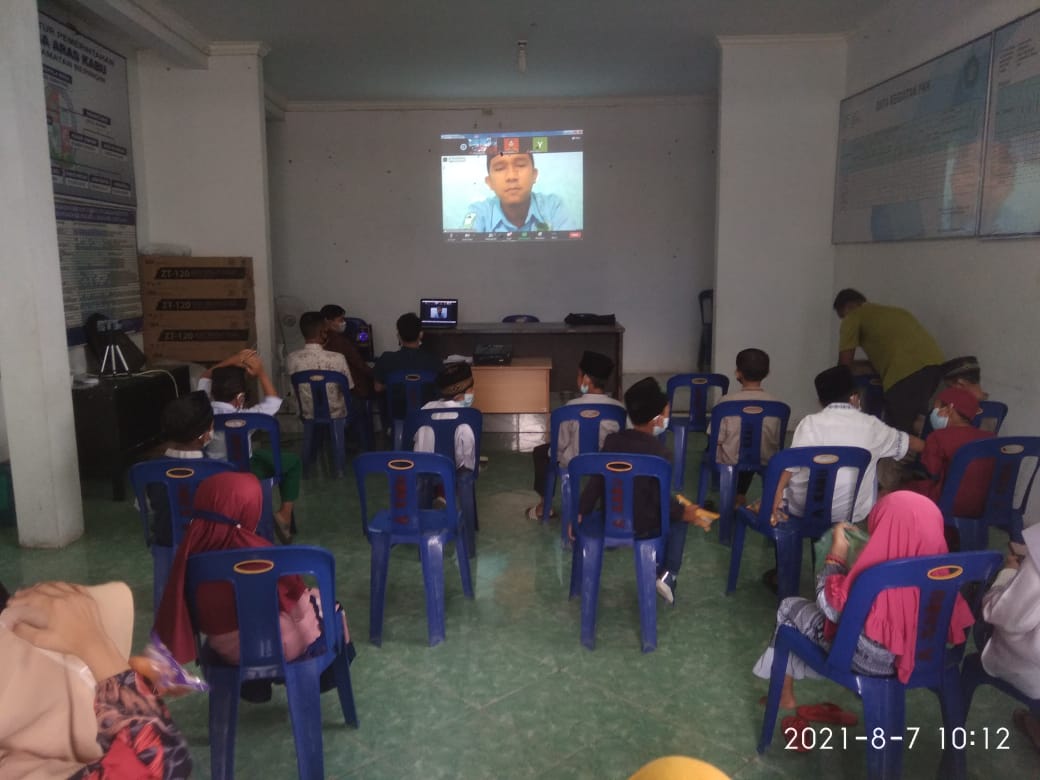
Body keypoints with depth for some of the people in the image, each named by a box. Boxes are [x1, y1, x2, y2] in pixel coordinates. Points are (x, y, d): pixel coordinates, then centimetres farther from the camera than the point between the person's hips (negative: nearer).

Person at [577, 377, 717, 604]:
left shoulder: (612, 441, -6)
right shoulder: (660, 454, -21)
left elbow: (596, 482, -1)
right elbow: (662, 500, -18)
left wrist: (581, 513, 8)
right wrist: (686, 513, -2)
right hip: (641, 526, -6)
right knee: (677, 519, 24)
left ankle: (659, 569, 33)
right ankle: (668, 576, 14)